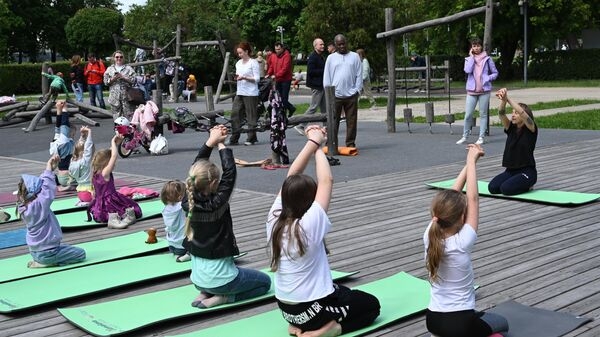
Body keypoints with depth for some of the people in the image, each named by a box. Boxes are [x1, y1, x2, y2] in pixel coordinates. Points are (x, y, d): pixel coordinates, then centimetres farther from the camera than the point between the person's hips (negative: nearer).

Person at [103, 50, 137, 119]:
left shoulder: (128, 68, 7)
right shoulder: (109, 69, 14)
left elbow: (133, 80, -2)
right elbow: (106, 82, 8)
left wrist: (123, 77, -11)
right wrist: (113, 79, -9)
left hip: (126, 95, -2)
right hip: (114, 97, 2)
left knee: (128, 114, -6)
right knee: (117, 115, 3)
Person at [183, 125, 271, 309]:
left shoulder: (190, 202, -8)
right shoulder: (216, 204, -24)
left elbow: (196, 169, 1)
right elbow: (230, 171, -19)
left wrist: (211, 141, -3)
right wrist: (221, 144, -5)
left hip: (198, 279, 7)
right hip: (219, 279, -7)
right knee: (265, 282, 16)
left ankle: (205, 293, 12)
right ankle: (222, 297, -3)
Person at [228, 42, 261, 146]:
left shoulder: (253, 62, -5)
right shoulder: (238, 63, 15)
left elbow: (257, 79, -10)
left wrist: (244, 77, -20)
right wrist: (236, 77, 1)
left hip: (250, 93, -7)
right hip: (239, 93, 7)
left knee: (251, 116, -2)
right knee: (235, 114, 1)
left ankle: (251, 138, 6)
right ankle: (234, 139, 6)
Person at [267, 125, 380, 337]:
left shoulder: (274, 220, -9)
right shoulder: (308, 226, -26)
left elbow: (291, 178, -2)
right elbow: (326, 181, -21)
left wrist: (311, 143, -6)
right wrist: (317, 145, -9)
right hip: (311, 309, -7)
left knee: (344, 291, 33)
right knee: (371, 305, 16)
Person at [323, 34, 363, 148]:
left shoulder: (354, 56, 8)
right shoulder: (331, 58, 9)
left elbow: (359, 75, 7)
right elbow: (326, 77, 8)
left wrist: (357, 90, -2)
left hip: (351, 95, 1)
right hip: (335, 95, 0)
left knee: (351, 121, 4)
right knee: (333, 121, -1)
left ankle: (350, 143, 12)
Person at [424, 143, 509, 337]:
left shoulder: (430, 237, -10)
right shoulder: (461, 244, -23)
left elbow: (450, 197, -4)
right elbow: (472, 199, -17)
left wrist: (469, 163, -2)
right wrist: (472, 161, -8)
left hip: (433, 320, 6)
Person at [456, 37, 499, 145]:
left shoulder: (487, 59, 5)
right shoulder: (468, 59, 8)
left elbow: (495, 73, 9)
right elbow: (467, 70, -12)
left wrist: (488, 78, -9)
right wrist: (472, 57, -6)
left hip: (484, 90, -1)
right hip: (471, 90, 1)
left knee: (483, 114, 3)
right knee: (468, 114, 0)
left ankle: (481, 137, 9)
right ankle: (465, 136, 12)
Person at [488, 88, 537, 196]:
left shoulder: (531, 129, -6)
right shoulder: (511, 128, 8)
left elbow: (522, 113, -24)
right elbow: (501, 114, -9)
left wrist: (508, 98, -29)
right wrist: (503, 100, -29)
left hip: (527, 171, -6)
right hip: (510, 170, 6)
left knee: (506, 188, -28)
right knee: (492, 187, -17)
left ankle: (527, 185, 4)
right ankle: (520, 183, 10)